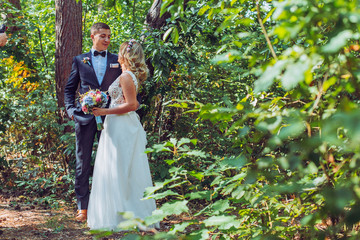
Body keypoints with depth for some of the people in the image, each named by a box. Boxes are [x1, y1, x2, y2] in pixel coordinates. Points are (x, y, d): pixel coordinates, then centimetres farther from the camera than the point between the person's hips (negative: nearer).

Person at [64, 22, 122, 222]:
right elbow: (70, 88, 13)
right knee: (83, 163, 3)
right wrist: (71, 109, -1)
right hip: (85, 117, 0)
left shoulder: (117, 61, 10)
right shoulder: (80, 60, 11)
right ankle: (83, 207, 9)